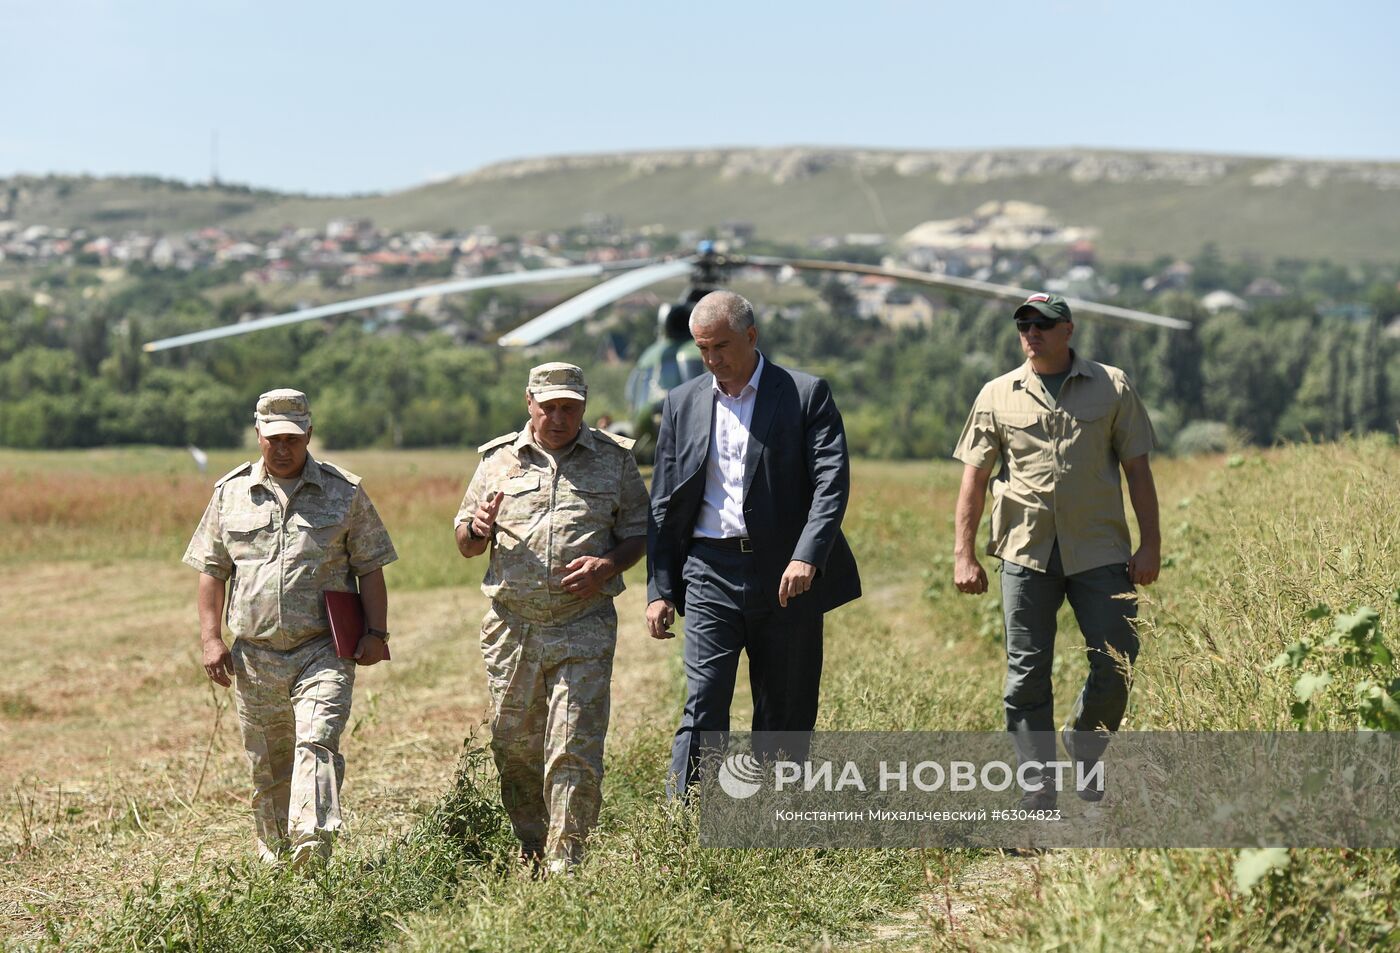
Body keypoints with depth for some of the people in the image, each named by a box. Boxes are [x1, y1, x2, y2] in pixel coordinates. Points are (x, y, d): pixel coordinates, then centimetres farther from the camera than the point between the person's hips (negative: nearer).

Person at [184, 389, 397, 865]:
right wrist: (211, 638, 3)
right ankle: (274, 858, 20)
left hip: (324, 651, -3)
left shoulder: (343, 491, 5)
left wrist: (377, 633, -3)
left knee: (317, 744, -20)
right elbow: (212, 571, 12)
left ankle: (312, 848, -31)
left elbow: (370, 567, 6)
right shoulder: (231, 493, 10)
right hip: (255, 655, 3)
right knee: (267, 767, 8)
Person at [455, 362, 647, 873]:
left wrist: (608, 565, -11)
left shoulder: (614, 459, 7)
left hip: (585, 627, -2)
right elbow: (465, 546, 15)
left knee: (575, 749, -9)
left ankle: (564, 860, -5)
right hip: (511, 628, 2)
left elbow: (638, 533, 10)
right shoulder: (498, 459, 10)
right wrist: (478, 529, -9)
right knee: (513, 746, 7)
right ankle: (530, 851, 25)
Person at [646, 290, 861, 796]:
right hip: (710, 573, 1)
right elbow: (664, 503, 12)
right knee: (703, 711, -8)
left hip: (787, 577, -1)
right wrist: (659, 588, 5)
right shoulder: (682, 403, 11)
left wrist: (807, 556, -23)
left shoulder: (806, 393, 1)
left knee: (786, 717, 5)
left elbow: (832, 479, -9)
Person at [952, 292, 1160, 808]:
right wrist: (963, 555, 3)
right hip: (1025, 552, 1)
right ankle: (1038, 789, 8)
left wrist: (1150, 544, 0)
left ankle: (1084, 747, 25)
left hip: (1099, 549, 0)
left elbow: (1137, 469, 6)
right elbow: (974, 478, 9)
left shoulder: (1112, 387, 6)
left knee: (1117, 662, -3)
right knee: (1027, 673, 0)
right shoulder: (997, 396, 8)